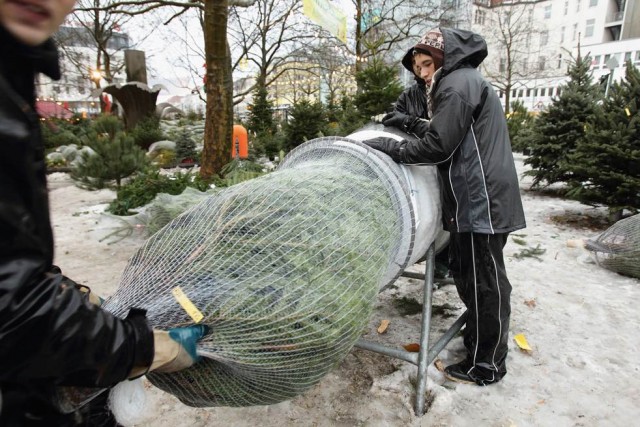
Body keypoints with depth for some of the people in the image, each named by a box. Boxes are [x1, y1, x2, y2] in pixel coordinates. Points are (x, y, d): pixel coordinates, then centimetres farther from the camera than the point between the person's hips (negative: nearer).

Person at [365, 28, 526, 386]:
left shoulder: (458, 84, -11)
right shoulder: (467, 82, 22)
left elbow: (438, 146, -17)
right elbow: (447, 133, 23)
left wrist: (389, 147, -9)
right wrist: (410, 123, 15)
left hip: (481, 200, -10)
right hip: (480, 198, 11)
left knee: (484, 282, -1)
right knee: (466, 273, 18)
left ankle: (487, 366, 12)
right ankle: (477, 340, 33)